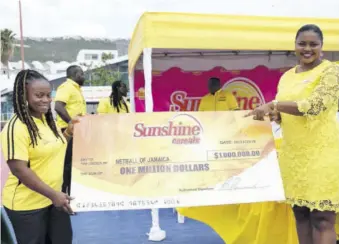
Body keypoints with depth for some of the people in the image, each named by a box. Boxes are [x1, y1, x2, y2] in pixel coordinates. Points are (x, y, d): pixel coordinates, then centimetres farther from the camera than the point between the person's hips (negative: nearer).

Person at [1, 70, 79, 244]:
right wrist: (53, 194, -23)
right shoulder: (16, 127, -20)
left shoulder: (47, 120, 6)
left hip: (55, 197, 8)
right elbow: (19, 170, -24)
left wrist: (68, 134, 1)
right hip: (27, 205, -8)